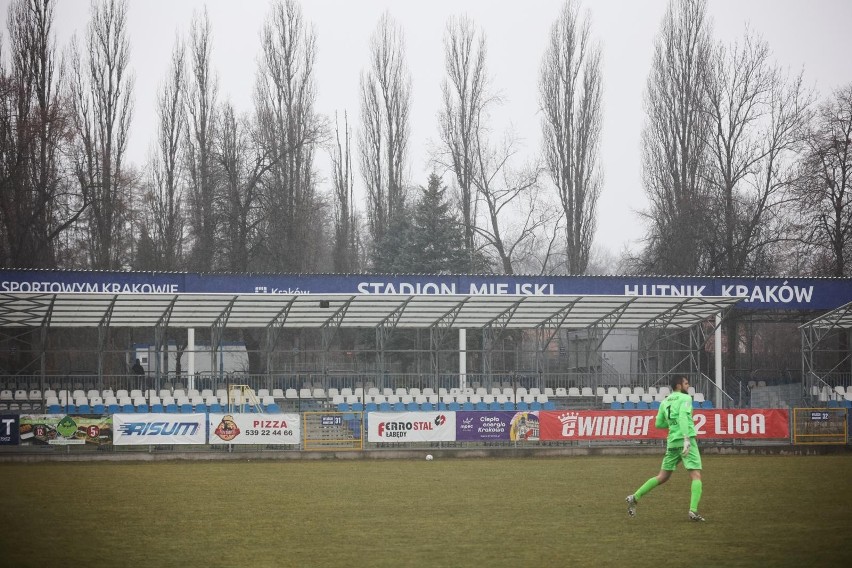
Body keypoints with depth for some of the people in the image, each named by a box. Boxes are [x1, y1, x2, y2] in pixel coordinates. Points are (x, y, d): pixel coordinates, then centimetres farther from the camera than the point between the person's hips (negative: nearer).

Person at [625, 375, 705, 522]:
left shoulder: (665, 402, 16)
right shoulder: (685, 398, -4)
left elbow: (659, 423, 20)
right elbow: (683, 416, -20)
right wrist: (686, 438, -28)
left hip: (672, 442, 7)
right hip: (685, 440, -7)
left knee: (662, 476, 16)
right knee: (696, 475, -5)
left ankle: (634, 497, 10)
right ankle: (693, 511, -18)